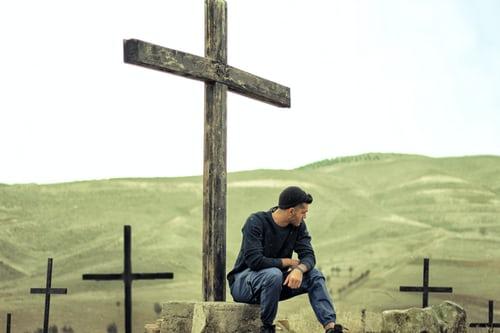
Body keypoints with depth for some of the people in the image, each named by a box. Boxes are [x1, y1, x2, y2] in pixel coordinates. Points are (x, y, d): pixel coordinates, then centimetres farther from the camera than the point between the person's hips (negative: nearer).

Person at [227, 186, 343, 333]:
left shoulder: (298, 226, -2)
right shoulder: (256, 222, -21)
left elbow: (308, 256, -10)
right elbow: (255, 261, -30)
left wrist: (299, 269, -34)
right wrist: (287, 262, -19)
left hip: (274, 282, 6)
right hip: (243, 281, -6)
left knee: (314, 275, -14)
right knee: (274, 274, -37)